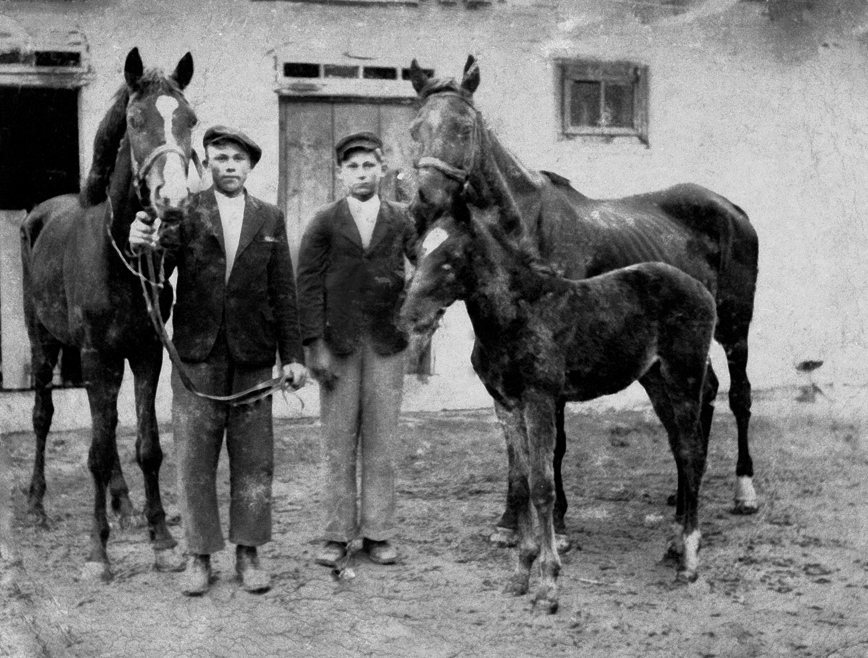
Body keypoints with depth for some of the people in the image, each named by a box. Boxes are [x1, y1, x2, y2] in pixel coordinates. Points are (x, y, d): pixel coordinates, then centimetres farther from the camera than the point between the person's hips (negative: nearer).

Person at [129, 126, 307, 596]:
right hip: (197, 353, -1)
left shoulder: (271, 220, 8)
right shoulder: (184, 214, 1)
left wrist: (292, 355, 3)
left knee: (253, 459, 6)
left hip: (253, 356, 2)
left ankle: (248, 553, 17)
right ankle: (199, 556, 14)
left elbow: (284, 293, 8)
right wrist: (141, 244, -35)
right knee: (194, 459, 4)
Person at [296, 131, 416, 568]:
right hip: (337, 343, -1)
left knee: (381, 442, 6)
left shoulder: (401, 220, 7)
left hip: (386, 344, 1)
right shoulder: (324, 223, 3)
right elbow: (308, 286, -1)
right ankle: (336, 535, 12)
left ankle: (378, 534, 14)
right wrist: (314, 345, -9)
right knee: (337, 443, 4)